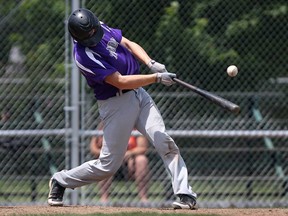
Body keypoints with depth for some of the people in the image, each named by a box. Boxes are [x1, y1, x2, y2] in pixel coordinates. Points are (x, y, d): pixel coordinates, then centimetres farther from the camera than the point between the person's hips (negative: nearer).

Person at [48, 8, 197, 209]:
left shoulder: (102, 28, 0)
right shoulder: (84, 56, -23)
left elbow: (129, 44, 8)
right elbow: (120, 81, -24)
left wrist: (151, 63, -9)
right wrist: (157, 78, -24)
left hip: (138, 93, 7)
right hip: (116, 104, -6)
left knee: (165, 143, -11)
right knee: (108, 165, 1)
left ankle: (185, 194, -13)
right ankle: (60, 181, 22)